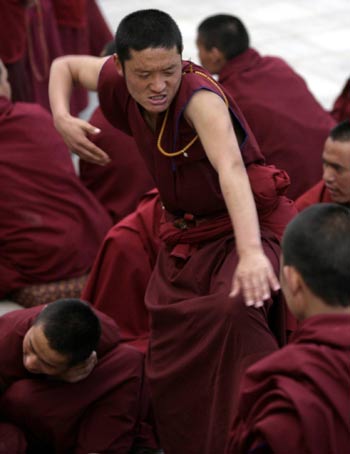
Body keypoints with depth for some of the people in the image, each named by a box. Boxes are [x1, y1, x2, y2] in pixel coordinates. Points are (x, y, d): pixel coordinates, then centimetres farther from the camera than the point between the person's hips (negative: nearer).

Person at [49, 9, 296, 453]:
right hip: (182, 239, 7)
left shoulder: (200, 96, -29)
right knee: (168, 373, 9)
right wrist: (62, 119, -8)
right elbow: (64, 65, 13)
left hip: (242, 230, -7)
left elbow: (231, 168, -47)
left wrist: (251, 252, -62)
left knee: (235, 310, -39)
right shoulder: (118, 82, -9)